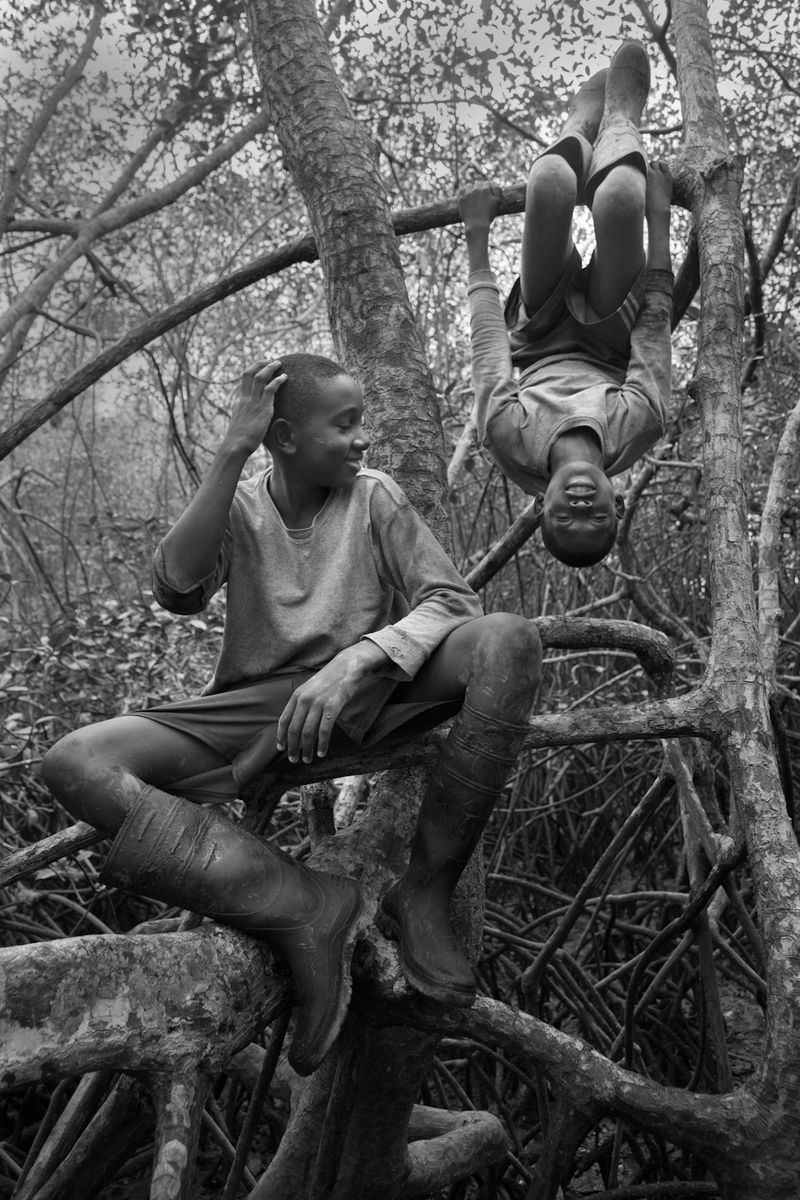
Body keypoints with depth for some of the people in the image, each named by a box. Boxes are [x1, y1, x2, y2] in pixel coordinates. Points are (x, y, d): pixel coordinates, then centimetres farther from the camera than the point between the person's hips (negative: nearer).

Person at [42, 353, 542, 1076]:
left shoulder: (375, 496, 3)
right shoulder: (239, 507, 5)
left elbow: (451, 601, -8)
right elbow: (177, 591, -14)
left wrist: (354, 662, -26)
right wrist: (232, 453, -18)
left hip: (369, 693, 0)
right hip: (253, 711, 1)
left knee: (509, 641, -28)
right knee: (72, 764, -22)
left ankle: (425, 891, -19)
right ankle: (298, 903, -27)